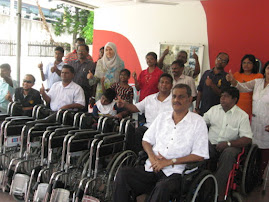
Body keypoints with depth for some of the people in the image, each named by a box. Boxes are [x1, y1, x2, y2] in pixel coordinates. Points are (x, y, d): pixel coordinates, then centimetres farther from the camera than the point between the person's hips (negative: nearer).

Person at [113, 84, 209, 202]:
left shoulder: (198, 122, 2)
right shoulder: (162, 117, 18)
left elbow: (199, 155, -5)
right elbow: (146, 140, 21)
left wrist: (169, 161, -11)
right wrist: (151, 155, -2)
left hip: (175, 173, -4)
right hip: (152, 168, 5)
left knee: (163, 187, -37)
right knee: (123, 174, -20)